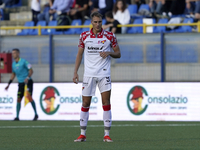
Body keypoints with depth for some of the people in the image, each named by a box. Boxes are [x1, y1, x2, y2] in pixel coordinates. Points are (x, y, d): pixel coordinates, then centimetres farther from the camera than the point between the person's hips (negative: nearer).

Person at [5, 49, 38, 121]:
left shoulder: (23, 61, -11)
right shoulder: (13, 64, 9)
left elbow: (31, 70, -12)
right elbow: (13, 74, 21)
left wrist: (27, 78, -29)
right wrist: (9, 84, 17)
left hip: (28, 82, -6)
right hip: (21, 83, 6)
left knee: (29, 96, -19)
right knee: (18, 99, 2)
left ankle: (36, 114, -7)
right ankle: (17, 117, 6)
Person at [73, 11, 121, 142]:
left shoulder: (110, 36, 0)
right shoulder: (84, 36, 4)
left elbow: (118, 54, 6)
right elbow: (79, 54, 11)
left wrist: (109, 53, -15)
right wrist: (75, 72, 3)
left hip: (104, 74, -1)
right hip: (89, 74, 1)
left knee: (106, 103, -8)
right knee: (85, 103, 2)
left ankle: (107, 135, -3)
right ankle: (82, 135, 10)